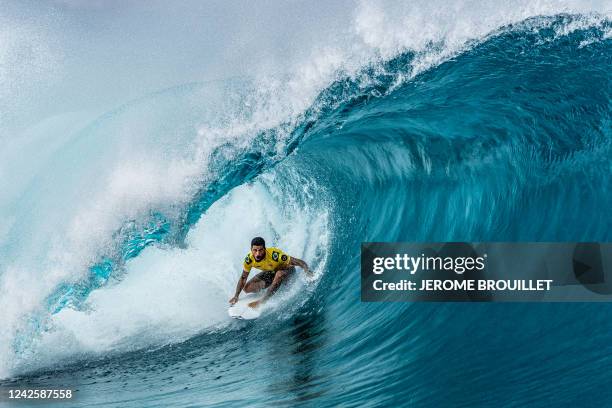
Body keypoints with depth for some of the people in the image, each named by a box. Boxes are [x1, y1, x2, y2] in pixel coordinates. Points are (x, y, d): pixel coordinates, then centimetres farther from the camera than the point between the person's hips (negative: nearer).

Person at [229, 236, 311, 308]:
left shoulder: (274, 255, -40)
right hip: (270, 272, 5)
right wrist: (236, 296, -15)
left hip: (287, 269, -5)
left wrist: (307, 271, -55)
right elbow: (243, 278, -8)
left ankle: (262, 301, -27)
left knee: (279, 274, -39)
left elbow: (299, 262, -36)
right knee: (247, 288, -8)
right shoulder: (249, 259, -25)